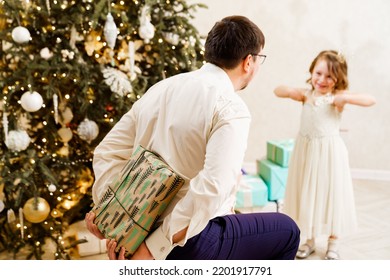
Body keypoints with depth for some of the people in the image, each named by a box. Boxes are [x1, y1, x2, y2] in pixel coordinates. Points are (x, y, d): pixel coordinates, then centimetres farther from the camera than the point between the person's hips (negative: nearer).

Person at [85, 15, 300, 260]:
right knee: (287, 231, 16)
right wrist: (154, 247, -24)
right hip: (190, 243, -7)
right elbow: (212, 188, -29)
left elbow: (108, 152, 4)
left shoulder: (160, 88, 4)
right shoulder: (231, 109, -17)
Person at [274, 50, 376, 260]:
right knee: (307, 193, 12)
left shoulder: (337, 97, -9)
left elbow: (370, 100, -19)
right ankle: (310, 239, 29)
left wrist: (346, 97, -31)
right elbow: (277, 91, 5)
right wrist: (291, 91, -15)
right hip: (306, 150, 4)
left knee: (331, 193, 7)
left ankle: (333, 243, 25)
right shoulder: (306, 95, 3)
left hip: (329, 152, -4)